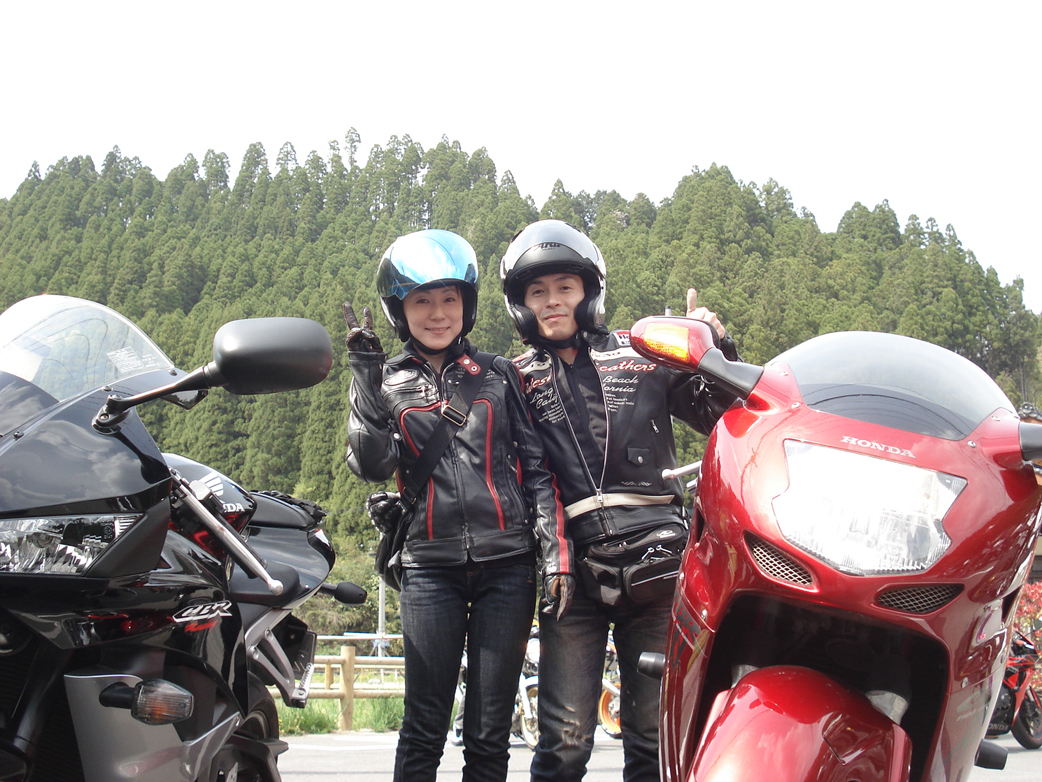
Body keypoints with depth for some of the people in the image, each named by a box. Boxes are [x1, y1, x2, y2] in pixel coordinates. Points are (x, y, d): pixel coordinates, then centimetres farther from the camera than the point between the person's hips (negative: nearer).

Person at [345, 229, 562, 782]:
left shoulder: (498, 375, 13)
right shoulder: (386, 382, 12)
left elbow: (536, 463, 10)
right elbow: (372, 465, -4)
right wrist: (365, 379, -10)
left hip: (507, 562, 1)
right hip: (430, 565, -1)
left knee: (490, 732, 4)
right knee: (424, 727, -1)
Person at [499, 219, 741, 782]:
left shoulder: (644, 353, 12)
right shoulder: (516, 378, 13)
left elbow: (722, 418, 11)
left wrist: (717, 354, 0)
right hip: (572, 564, 0)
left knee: (655, 735, 5)